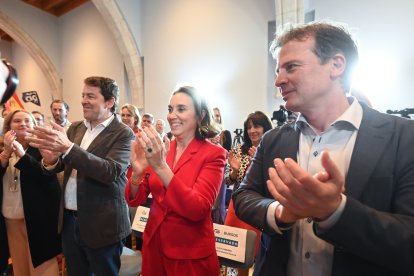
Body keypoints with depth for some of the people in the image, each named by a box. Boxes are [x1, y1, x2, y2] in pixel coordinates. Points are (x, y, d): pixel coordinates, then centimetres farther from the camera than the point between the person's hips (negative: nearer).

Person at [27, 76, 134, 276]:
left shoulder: (123, 133, -14)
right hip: (69, 220, 6)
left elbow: (111, 171, -27)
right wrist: (51, 160, -14)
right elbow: (62, 165, 9)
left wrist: (68, 148, -34)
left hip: (101, 224, -5)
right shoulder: (74, 128, 6)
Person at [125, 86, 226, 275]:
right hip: (154, 244, 4)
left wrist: (161, 167, -33)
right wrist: (137, 173, -24)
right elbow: (134, 201, -3)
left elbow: (199, 210, -24)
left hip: (191, 254, -4)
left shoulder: (213, 154, -14)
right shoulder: (158, 150, -3)